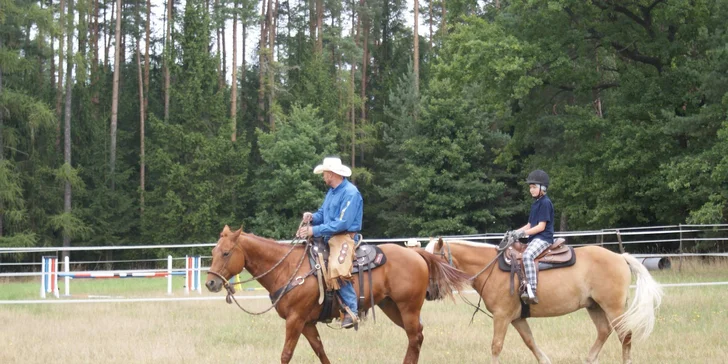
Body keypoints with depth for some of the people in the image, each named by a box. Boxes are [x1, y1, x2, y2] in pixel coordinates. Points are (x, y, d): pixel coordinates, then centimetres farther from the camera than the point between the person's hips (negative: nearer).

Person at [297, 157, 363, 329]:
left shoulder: (350, 193, -13)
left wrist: (315, 230, -21)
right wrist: (312, 217, 0)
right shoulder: (332, 191, 17)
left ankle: (351, 312, -28)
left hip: (345, 238, -10)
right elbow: (323, 213, 25)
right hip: (329, 238, 10)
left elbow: (343, 223, -20)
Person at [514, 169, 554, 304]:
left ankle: (531, 291, -44)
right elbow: (530, 225, 21)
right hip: (534, 238, 11)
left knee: (527, 255, -34)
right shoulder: (535, 204, 19)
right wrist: (515, 233, 7)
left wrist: (524, 233, -18)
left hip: (543, 238, -11)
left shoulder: (545, 203, -9)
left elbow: (541, 226, -15)